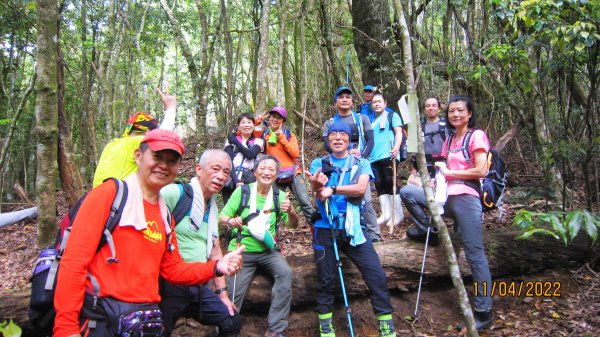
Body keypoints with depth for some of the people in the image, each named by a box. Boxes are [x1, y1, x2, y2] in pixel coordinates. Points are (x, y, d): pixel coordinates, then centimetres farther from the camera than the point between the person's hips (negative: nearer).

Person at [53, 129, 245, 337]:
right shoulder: (109, 193, -8)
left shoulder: (165, 215, 12)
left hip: (145, 320, 6)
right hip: (99, 318, -6)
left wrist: (216, 267, 1)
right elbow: (75, 260, -13)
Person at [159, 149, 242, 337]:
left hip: (197, 287, 8)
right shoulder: (175, 193, -13)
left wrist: (222, 293, 17)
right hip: (168, 284, -8)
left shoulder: (213, 209, 13)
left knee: (233, 322, 13)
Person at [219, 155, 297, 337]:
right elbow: (222, 218, -4)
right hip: (242, 251, -1)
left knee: (285, 273, -26)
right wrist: (230, 221, -27)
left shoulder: (279, 195, 2)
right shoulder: (242, 191, -4)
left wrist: (290, 211, -28)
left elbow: (293, 223, -5)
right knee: (233, 295, -13)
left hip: (268, 251, 1)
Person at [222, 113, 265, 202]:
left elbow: (250, 154, -10)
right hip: (230, 181, 1)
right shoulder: (231, 140, 12)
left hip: (249, 182, -1)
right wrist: (236, 181, -16)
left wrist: (235, 141, 1)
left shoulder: (258, 141, 11)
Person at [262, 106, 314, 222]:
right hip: (275, 177, 1)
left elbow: (295, 153, -6)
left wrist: (282, 138, -14)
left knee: (305, 203, -8)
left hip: (293, 174, -1)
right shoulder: (264, 135, 8)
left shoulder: (289, 133, 4)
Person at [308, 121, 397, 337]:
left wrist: (332, 189, -20)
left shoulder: (361, 163, 6)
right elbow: (316, 187, -14)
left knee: (377, 276, -4)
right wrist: (318, 183, -38)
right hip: (325, 229, 0)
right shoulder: (319, 163, 6)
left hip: (353, 228, 0)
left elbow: (361, 188, -12)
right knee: (325, 281, 7)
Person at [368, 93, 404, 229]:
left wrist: (397, 147, -21)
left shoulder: (392, 116, 9)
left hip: (388, 156, -6)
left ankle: (398, 214, 0)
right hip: (374, 158, 6)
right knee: (380, 186, 2)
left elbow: (398, 132, -4)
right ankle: (386, 214, 7)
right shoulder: (372, 121, 25)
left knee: (390, 183, -8)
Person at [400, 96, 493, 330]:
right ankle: (429, 228, 13)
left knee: (474, 254, -5)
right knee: (407, 193, -5)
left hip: (466, 198, -7)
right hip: (447, 196, 7)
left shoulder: (477, 136, -4)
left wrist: (448, 172, -8)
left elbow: (480, 171, -13)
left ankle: (484, 313, 4)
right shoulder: (449, 140, 18)